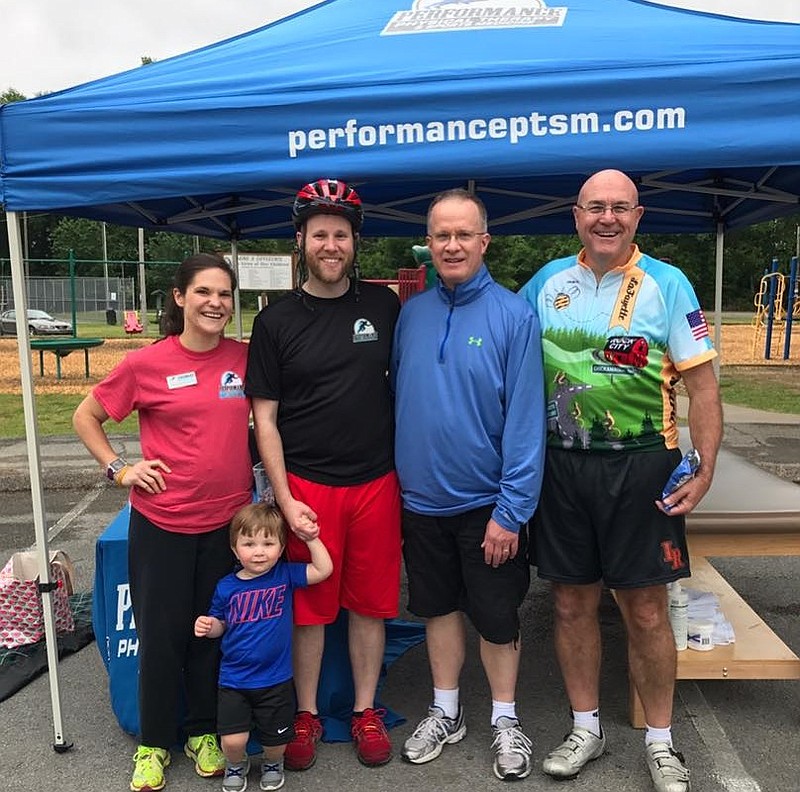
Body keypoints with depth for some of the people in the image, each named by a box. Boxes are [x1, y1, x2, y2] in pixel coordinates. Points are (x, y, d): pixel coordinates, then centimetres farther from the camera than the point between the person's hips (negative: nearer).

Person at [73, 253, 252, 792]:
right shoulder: (146, 364, -9)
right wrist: (119, 469, -6)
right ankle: (154, 743, 32)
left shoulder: (245, 358, -1)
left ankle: (203, 733, 36)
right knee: (161, 636, 10)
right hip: (161, 524, -2)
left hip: (229, 520, 2)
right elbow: (85, 417, 4)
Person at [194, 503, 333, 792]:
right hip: (234, 680, 0)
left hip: (276, 680, 0)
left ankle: (273, 763, 48)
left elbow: (323, 570, -13)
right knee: (232, 741, -5)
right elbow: (220, 625, 8)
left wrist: (311, 538, -20)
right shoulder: (227, 587, -6)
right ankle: (236, 765, 32)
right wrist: (207, 626, -13)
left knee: (276, 740, 11)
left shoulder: (284, 575, -8)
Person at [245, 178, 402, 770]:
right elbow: (265, 419, 0)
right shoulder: (277, 322, -1)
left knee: (370, 603, 12)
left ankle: (366, 711, 30)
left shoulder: (383, 305, 4)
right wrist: (285, 499, -8)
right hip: (307, 487, -1)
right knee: (310, 607, 9)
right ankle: (307, 714, 29)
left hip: (377, 482, 2)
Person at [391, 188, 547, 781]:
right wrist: (396, 479, 3)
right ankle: (446, 713, 37)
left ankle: (505, 720, 33)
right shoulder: (412, 313, 2)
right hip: (420, 497, 4)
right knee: (439, 606, 18)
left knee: (497, 617, 11)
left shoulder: (514, 315, -11)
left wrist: (511, 510, -17)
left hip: (486, 502, -4)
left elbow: (526, 419, -14)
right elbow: (397, 399, 7)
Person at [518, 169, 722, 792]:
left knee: (646, 612, 5)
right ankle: (586, 729, 31)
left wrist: (705, 470, -10)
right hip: (561, 464, 3)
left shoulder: (668, 284, -2)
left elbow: (701, 383, -3)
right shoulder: (548, 281, 6)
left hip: (640, 465, -3)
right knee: (572, 604, 12)